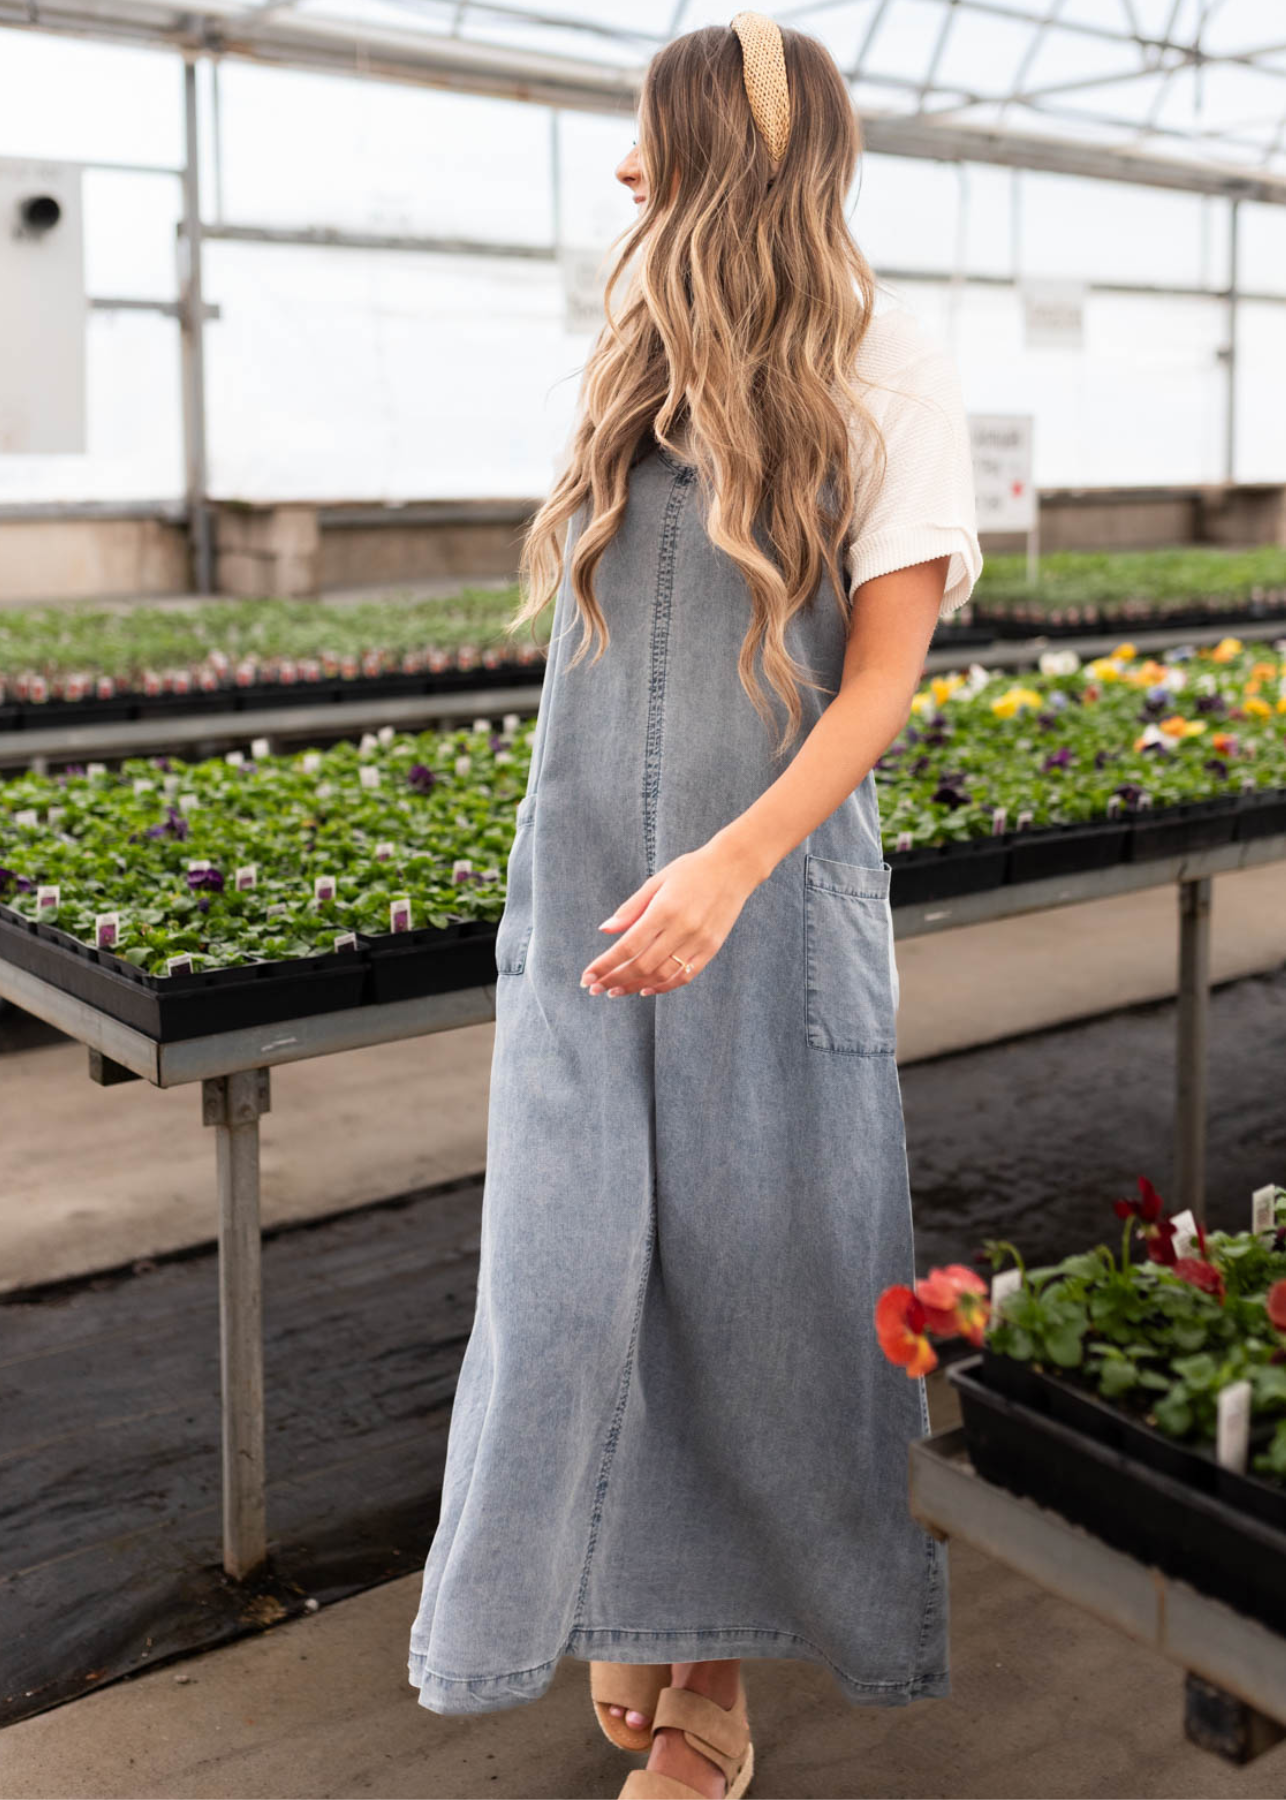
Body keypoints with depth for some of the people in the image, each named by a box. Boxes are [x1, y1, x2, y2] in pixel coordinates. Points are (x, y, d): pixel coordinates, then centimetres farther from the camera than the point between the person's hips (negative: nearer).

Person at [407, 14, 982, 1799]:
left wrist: (729, 866, -24)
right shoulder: (641, 365, 9)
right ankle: (635, 1604, 24)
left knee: (757, 1271, 5)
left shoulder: (888, 371, -4)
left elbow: (885, 676, -10)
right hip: (590, 878, 4)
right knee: (577, 1265, 2)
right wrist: (572, 862, 9)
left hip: (773, 884, -4)